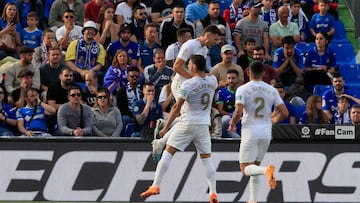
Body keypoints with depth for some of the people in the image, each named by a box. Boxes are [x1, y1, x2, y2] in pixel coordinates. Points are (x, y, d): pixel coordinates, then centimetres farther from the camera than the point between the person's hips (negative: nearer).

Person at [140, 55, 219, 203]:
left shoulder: (188, 84, -14)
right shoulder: (212, 81, 1)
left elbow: (177, 107, -14)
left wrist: (166, 127, -9)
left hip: (187, 124, -4)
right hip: (204, 125, 4)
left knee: (168, 152, 3)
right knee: (206, 158, 9)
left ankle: (155, 186, 0)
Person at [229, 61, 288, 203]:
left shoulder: (242, 89, -7)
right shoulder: (271, 90, 4)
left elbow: (238, 112, -17)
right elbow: (285, 112, 2)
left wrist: (232, 125, 2)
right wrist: (275, 121, 22)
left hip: (250, 132, -4)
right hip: (266, 132, 4)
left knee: (245, 168, -1)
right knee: (255, 166, 18)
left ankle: (266, 170, -32)